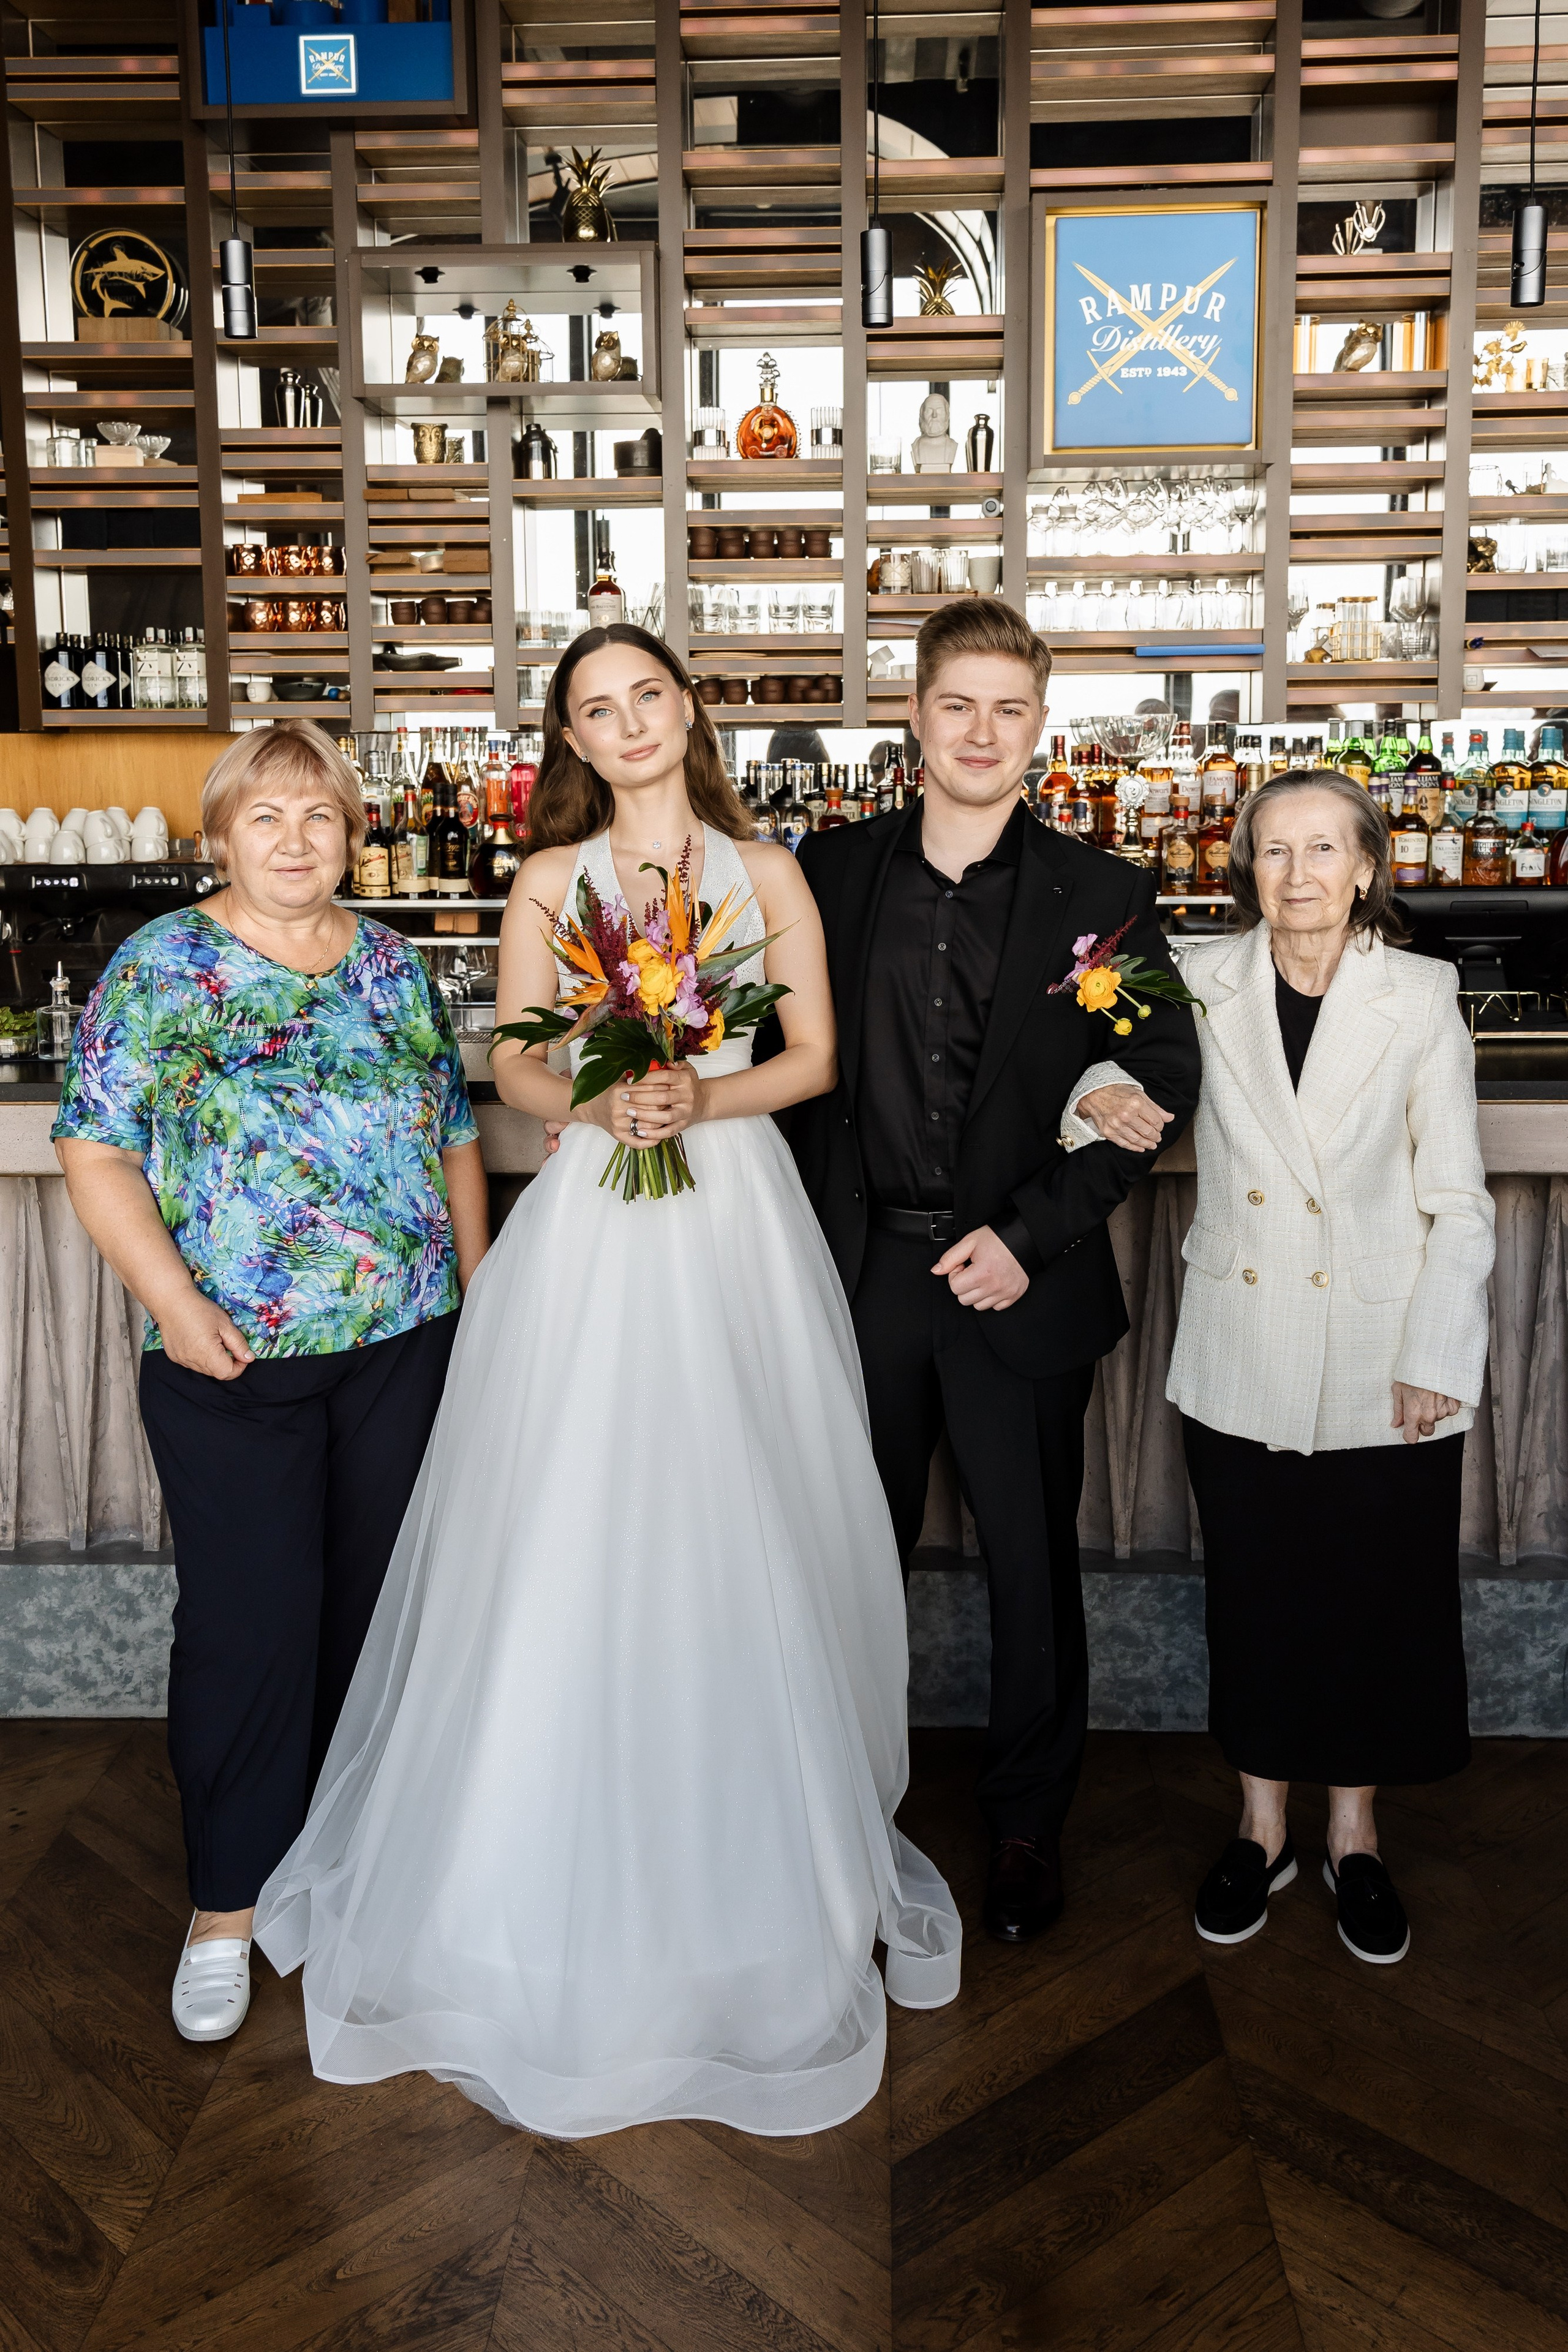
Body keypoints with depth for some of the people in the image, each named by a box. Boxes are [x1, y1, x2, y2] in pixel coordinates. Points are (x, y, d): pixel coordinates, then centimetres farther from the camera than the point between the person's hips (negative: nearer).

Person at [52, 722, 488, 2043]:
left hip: (405, 1341, 4)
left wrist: (477, 1277, 7)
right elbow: (97, 1153, -6)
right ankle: (229, 1901, 18)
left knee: (379, 1592, 14)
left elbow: (456, 1129, 15)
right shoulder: (162, 966, -3)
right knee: (248, 1614, 1)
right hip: (235, 1355, -4)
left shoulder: (396, 965, 10)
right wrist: (174, 1303, -15)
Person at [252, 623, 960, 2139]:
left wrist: (705, 1096, -12)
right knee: (575, 1543, 0)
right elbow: (513, 1066, 6)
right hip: (591, 1225, 0)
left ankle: (751, 1876, 22)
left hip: (737, 1225, 0)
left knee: (742, 1539, 3)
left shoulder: (765, 872, 8)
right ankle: (571, 1888, 19)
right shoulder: (549, 880, 9)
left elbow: (814, 1056, 5)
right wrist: (600, 1101, -14)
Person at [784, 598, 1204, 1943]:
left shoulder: (1101, 896, -2)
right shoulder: (832, 872, 3)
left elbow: (1164, 1086, -3)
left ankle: (1028, 1826, 32)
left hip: (1020, 1283, -1)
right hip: (862, 1275, 2)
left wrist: (1030, 1236, -12)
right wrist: (810, 1238, -5)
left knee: (1035, 1568, 11)